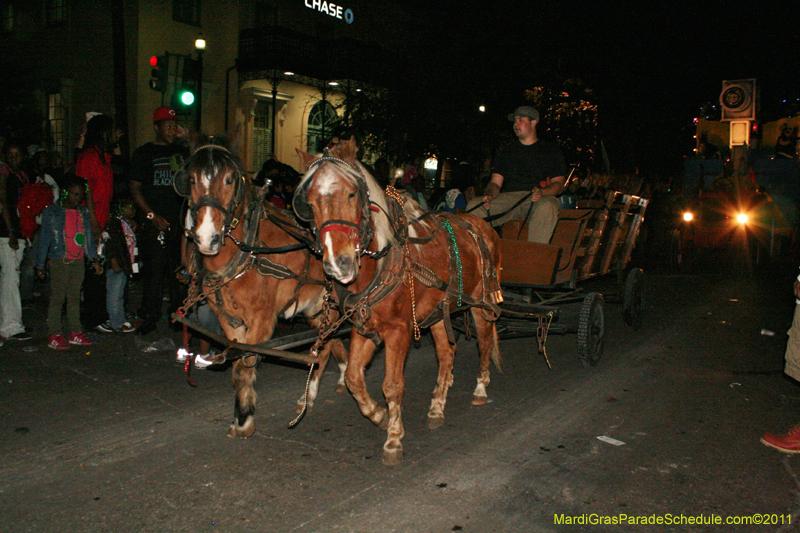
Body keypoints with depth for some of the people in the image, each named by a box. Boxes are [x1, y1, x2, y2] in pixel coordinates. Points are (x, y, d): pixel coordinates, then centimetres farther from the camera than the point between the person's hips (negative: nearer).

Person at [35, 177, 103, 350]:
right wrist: (40, 265, 0)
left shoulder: (84, 213, 14)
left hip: (79, 261, 4)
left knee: (74, 297, 9)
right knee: (57, 297, -5)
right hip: (59, 261, -4)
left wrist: (95, 259, 9)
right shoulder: (52, 212, 2)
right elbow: (44, 239, 2)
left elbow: (89, 238, 18)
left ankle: (75, 332, 14)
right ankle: (54, 336, 0)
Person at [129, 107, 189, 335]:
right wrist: (152, 215, -10)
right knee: (154, 270, -5)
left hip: (179, 220, 4)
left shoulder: (182, 151, 16)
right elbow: (134, 189, -1)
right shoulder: (143, 153, 4)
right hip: (155, 222, -4)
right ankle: (149, 318, 4)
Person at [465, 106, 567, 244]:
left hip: (540, 199, -2)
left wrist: (542, 192, -16)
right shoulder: (506, 152, 23)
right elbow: (495, 183, 15)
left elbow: (558, 183, 8)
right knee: (474, 205, -23)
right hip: (509, 198, 3)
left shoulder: (551, 151, 16)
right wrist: (489, 195, -11)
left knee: (547, 207, -40)